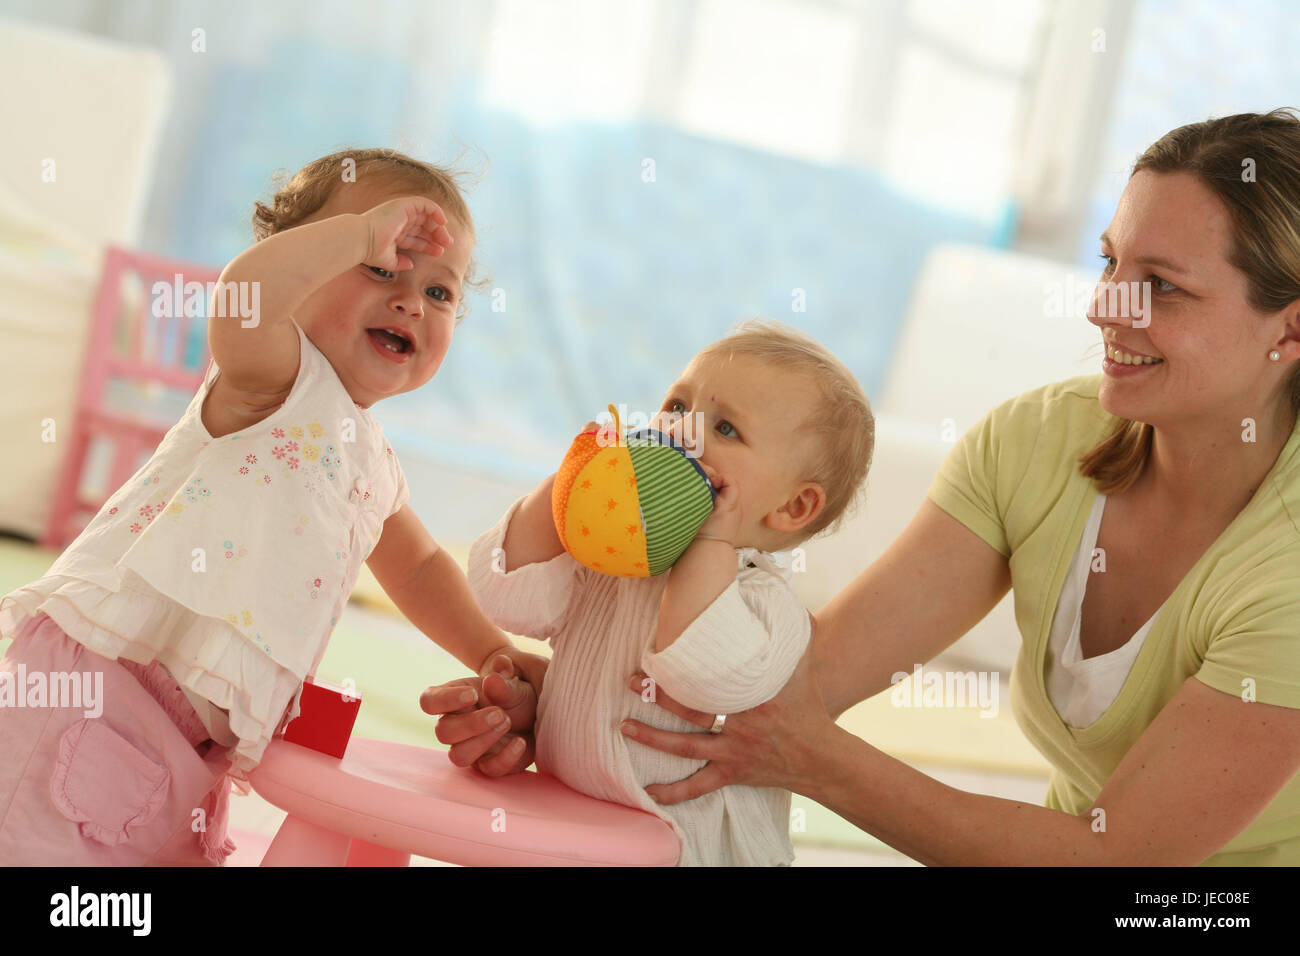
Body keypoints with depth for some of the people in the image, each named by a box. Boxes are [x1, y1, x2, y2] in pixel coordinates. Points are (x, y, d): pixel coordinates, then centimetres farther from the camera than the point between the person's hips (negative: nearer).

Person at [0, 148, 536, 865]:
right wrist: (364, 231, -23)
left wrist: (493, 655, 25)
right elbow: (246, 293, -32)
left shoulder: (373, 466, 18)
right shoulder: (280, 377, -8)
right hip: (99, 682, -9)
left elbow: (416, 566, 36)